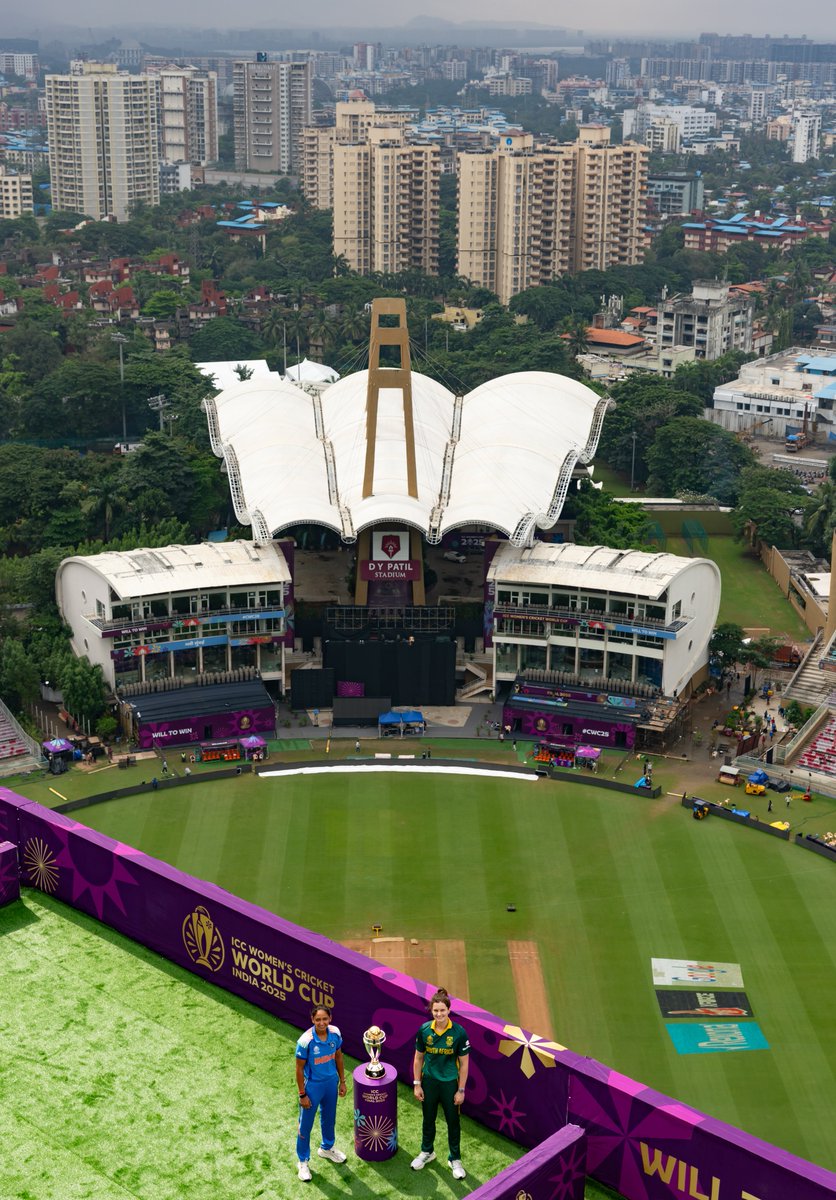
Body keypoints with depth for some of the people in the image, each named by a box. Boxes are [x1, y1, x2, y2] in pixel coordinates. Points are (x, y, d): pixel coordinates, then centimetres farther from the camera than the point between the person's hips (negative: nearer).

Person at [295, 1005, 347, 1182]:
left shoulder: (335, 1033, -15)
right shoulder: (306, 1041, -29)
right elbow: (299, 1069, -17)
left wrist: (342, 1081, 9)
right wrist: (302, 1095, -12)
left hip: (331, 1082, 5)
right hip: (312, 1086, -5)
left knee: (329, 1118, 26)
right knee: (305, 1125, 11)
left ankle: (327, 1148, 52)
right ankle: (303, 1161, 31)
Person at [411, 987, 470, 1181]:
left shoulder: (459, 1033, -18)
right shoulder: (424, 1030, -12)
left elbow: (464, 1063, -9)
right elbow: (418, 1058, 0)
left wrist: (461, 1090, -7)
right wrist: (417, 1084, 1)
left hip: (450, 1083, -2)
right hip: (429, 1081, 2)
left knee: (453, 1121, 12)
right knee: (428, 1119, 20)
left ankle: (455, 1159, 31)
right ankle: (427, 1152, 43)